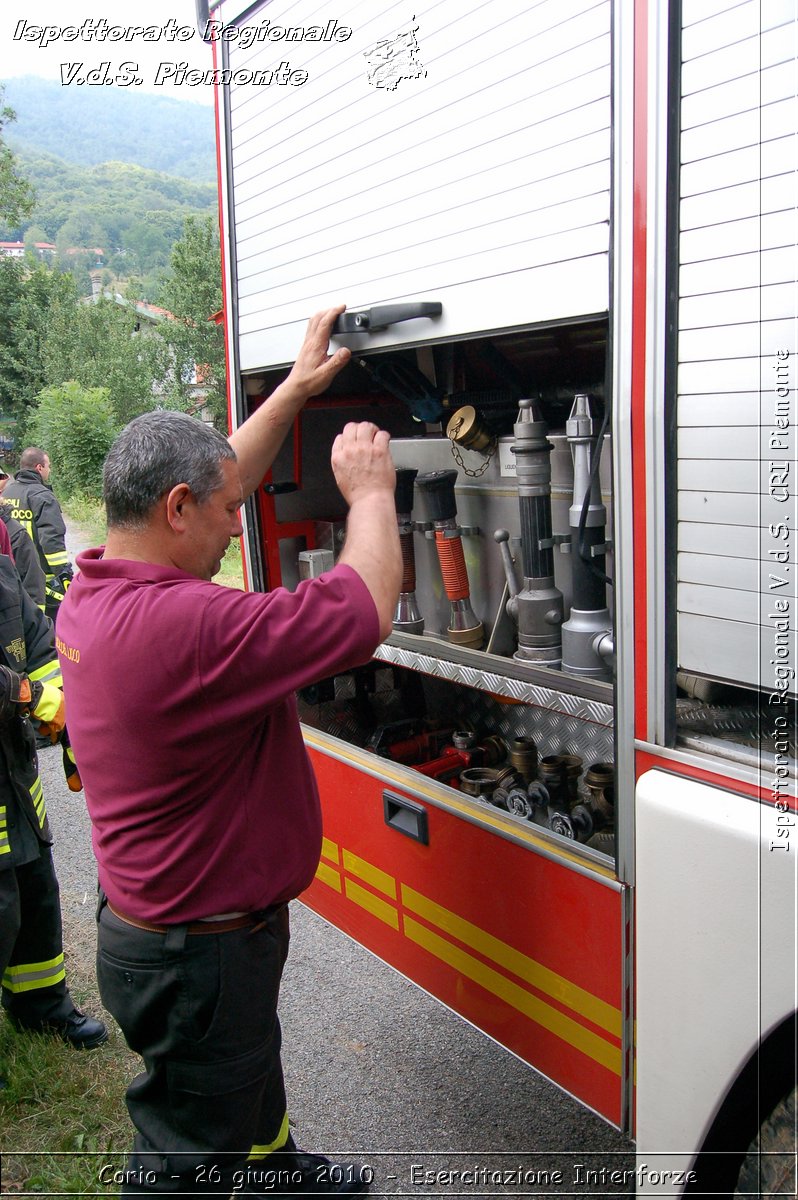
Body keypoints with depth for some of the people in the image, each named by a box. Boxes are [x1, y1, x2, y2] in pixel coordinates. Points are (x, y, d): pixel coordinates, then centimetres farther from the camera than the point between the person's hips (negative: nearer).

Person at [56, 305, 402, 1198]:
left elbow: (211, 479, 9)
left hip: (144, 917, 10)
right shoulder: (181, 624, -34)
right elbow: (363, 611, -28)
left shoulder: (95, 590, -3)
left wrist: (295, 389, 13)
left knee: (247, 1070, 33)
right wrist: (368, 493, -11)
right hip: (197, 954, -10)